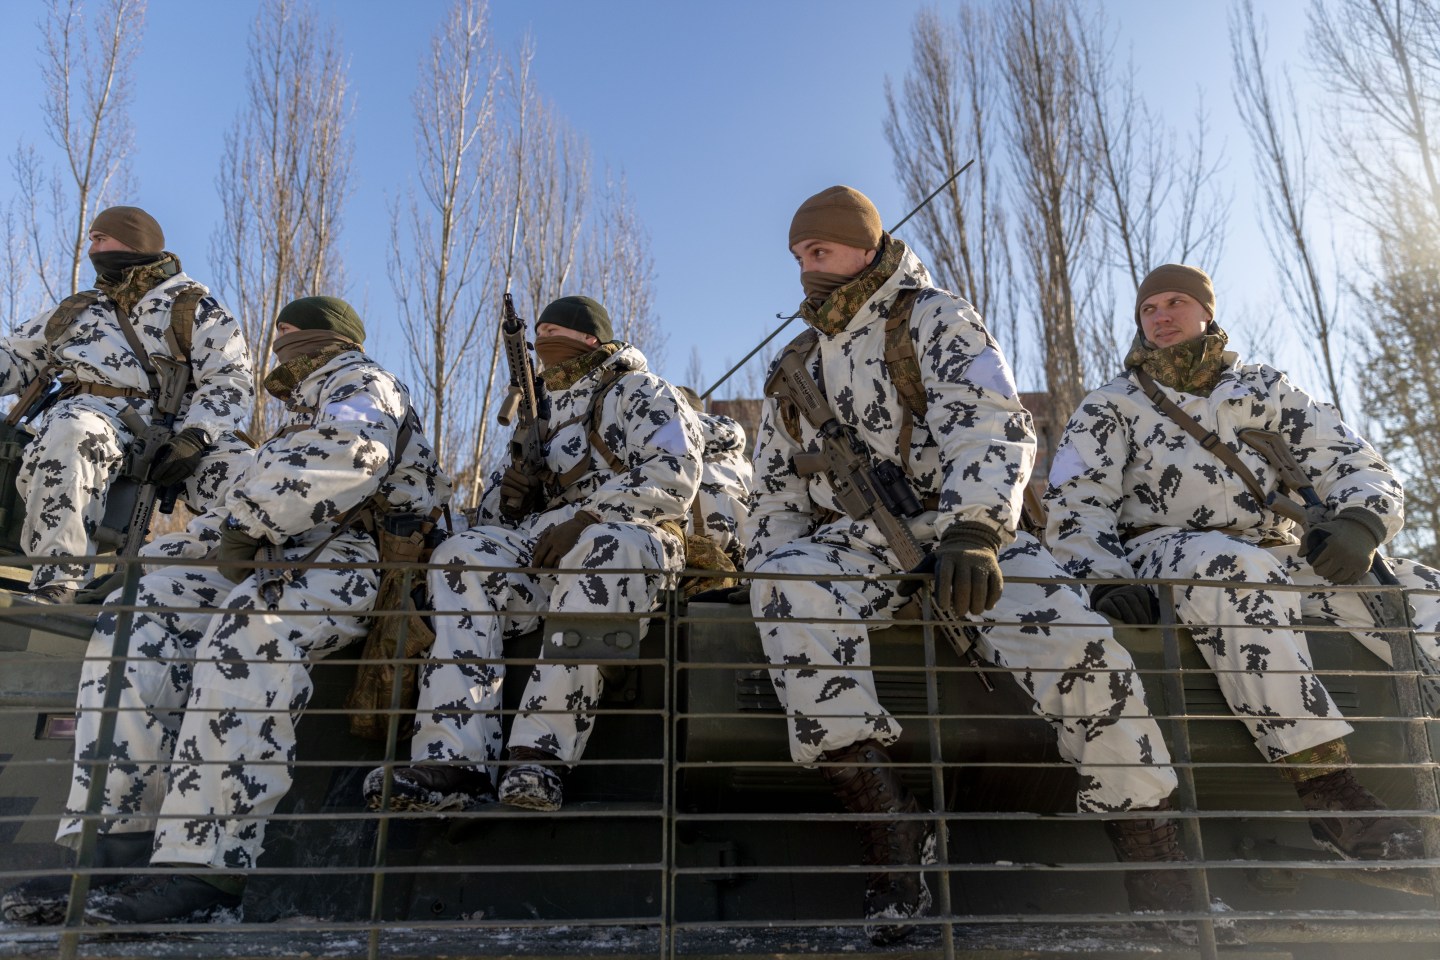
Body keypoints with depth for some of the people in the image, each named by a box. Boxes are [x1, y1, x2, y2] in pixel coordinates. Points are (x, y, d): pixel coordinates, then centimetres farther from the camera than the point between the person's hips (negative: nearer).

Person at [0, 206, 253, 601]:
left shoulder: (194, 308, 15)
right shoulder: (75, 310, 29)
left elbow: (229, 380, 1)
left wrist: (195, 436, -16)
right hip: (93, 412, 2)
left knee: (232, 463, -32)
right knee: (69, 435, -35)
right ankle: (56, 582, -40)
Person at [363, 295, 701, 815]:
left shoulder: (641, 394, 9)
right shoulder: (539, 412, 28)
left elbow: (673, 478, -10)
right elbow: (491, 512, 26)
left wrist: (586, 517, -20)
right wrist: (508, 496, 0)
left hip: (630, 536, -5)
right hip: (542, 541, 6)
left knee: (599, 549, -39)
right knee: (462, 556, -21)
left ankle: (543, 751, -41)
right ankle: (452, 759, -33)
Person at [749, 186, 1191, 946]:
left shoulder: (934, 319, 5)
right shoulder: (794, 369, 20)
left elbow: (992, 426, -13)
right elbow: (777, 498, 23)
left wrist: (972, 528, -32)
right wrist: (766, 578, 6)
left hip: (963, 533, -2)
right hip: (857, 543, 3)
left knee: (1074, 643, -28)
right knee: (789, 582, -32)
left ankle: (1164, 891, -13)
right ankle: (889, 827, -34)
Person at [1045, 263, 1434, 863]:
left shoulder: (1266, 390, 24)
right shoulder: (1110, 407, 17)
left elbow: (1358, 467, 14)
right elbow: (1077, 504, 3)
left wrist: (1359, 523, -11)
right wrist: (1106, 581, -18)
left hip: (1283, 555, 4)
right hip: (1165, 550, -4)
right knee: (1233, 569, -39)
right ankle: (1327, 789, -39)